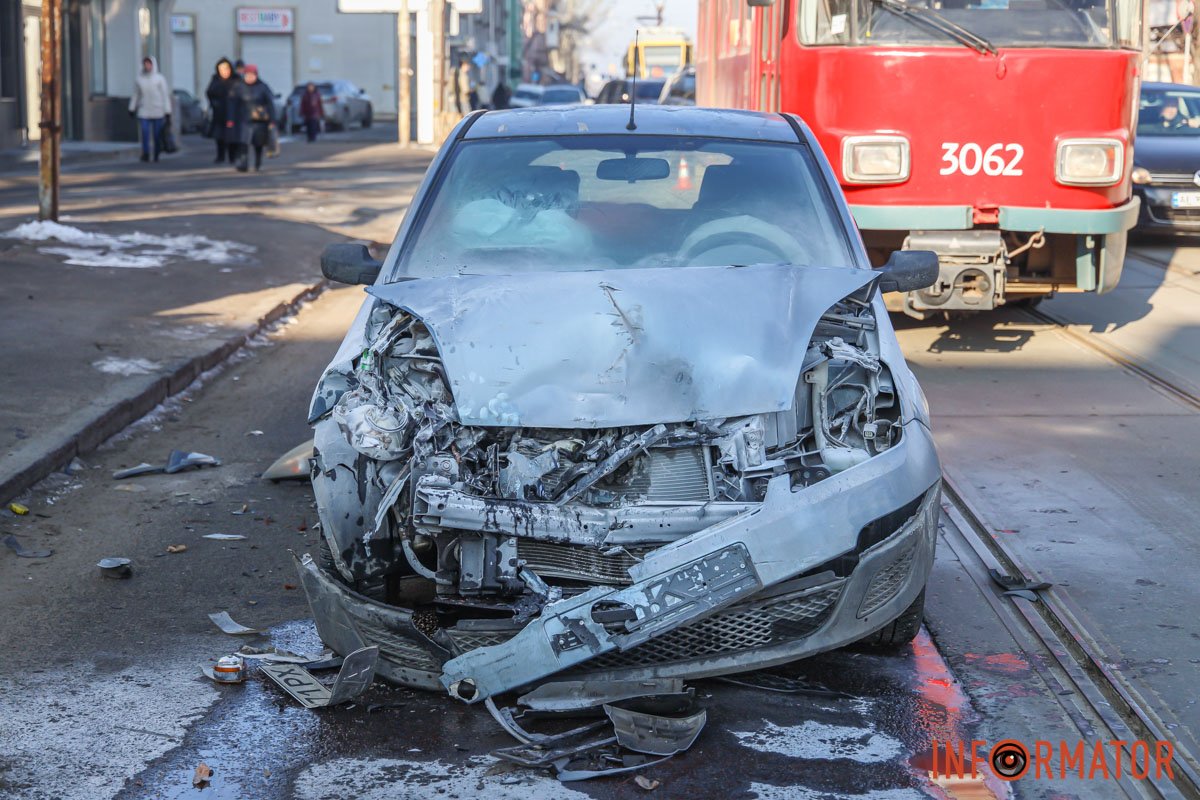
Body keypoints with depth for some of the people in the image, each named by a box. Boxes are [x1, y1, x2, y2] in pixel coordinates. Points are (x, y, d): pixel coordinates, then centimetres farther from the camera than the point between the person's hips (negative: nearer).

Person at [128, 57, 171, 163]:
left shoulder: (160, 78, 0)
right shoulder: (139, 79, 7)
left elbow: (165, 95, 0)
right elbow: (135, 95, 15)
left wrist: (167, 111, -5)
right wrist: (132, 108, 14)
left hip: (158, 112, -1)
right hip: (144, 112, 1)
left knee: (157, 134, 1)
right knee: (145, 132, -13)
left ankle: (157, 156, 13)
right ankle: (145, 154, -10)